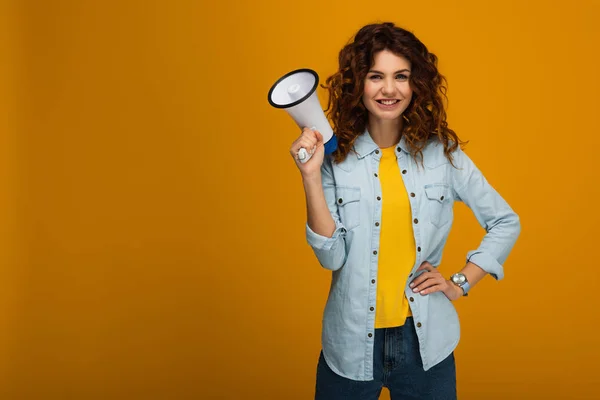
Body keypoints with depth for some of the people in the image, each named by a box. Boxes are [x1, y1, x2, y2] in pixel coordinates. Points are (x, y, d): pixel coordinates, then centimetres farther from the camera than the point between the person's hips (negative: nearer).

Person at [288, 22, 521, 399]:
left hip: (426, 342, 1)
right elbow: (332, 256, -13)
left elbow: (505, 223, 6)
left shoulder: (442, 154, -3)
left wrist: (461, 283, 0)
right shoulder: (336, 158, -6)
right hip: (352, 345, 0)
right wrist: (311, 176, -19)